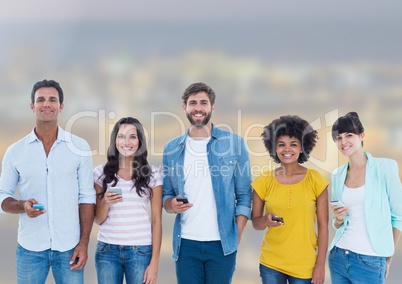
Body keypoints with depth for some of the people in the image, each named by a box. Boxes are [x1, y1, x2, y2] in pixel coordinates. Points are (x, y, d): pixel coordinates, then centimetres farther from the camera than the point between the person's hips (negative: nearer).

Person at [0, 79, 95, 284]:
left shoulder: (79, 148, 0)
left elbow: (86, 197, 1)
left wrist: (84, 243, -4)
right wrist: (23, 205, -15)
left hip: (69, 247, 0)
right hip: (30, 249, 1)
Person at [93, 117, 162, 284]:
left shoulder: (152, 174, 0)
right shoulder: (101, 173, 2)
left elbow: (156, 220, 0)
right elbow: (98, 220, 6)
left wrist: (154, 262, -4)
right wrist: (105, 203, -15)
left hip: (141, 251, -1)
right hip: (107, 251, 1)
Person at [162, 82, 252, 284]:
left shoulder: (234, 144, 1)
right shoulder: (171, 149, 7)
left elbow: (244, 195, 0)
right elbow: (166, 194, 12)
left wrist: (237, 236, -6)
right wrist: (171, 204, -10)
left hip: (222, 243, -1)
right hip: (185, 244, 2)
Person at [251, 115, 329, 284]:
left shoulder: (316, 180, -6)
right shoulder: (263, 182, -3)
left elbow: (323, 226, -3)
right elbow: (255, 223, 4)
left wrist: (320, 264, -5)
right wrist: (266, 220, -17)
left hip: (305, 265, -1)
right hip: (271, 264, 1)